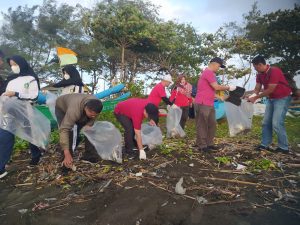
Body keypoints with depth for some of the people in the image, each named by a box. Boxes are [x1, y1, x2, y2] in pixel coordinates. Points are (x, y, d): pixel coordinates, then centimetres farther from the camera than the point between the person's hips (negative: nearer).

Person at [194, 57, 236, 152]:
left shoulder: (210, 73, 21)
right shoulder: (208, 72, -13)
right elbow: (216, 87, -17)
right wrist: (228, 87, -4)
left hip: (209, 104, 10)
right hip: (203, 104, -10)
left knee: (212, 124, 13)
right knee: (202, 125, -2)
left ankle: (209, 143, 22)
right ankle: (201, 145, 7)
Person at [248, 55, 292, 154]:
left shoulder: (274, 71, -25)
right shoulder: (260, 74, 0)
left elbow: (270, 90, -26)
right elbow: (257, 88, 1)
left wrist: (256, 97, -21)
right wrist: (253, 96, -17)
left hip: (282, 98, -8)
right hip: (271, 99, 9)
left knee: (276, 123, -13)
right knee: (266, 122, 7)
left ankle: (284, 147, 1)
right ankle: (265, 145, 15)